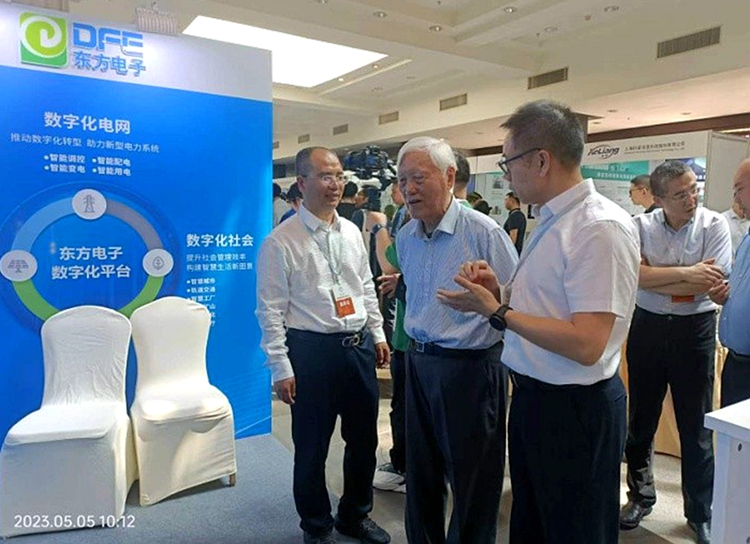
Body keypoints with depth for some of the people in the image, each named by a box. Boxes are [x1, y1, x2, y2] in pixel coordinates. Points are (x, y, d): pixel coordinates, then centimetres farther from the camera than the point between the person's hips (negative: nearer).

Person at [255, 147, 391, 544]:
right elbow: (271, 310, -10)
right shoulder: (281, 241, -10)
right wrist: (281, 368, -12)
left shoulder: (351, 232, 8)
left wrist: (378, 334, 13)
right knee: (311, 448, 10)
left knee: (364, 439, 17)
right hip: (312, 351, -5)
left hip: (359, 346, 6)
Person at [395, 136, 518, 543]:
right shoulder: (405, 238, 6)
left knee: (472, 480, 10)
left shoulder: (484, 233, -16)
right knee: (421, 474, 20)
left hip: (470, 367, -6)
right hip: (419, 363, 7)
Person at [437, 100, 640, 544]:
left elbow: (585, 344, -27)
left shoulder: (602, 228, -21)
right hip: (532, 398, 9)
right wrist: (497, 293, -2)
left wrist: (496, 311, -20)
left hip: (575, 409, -9)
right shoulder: (550, 221, 7)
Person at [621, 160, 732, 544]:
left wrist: (655, 279, -16)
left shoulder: (714, 225, -6)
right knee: (641, 420, 13)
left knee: (696, 427, 8)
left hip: (695, 329, -1)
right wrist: (686, 272, -20)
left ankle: (700, 512, 28)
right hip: (647, 326, 1)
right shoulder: (641, 226, -4)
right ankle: (641, 495, 34)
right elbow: (635, 275, -16)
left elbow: (709, 283, -17)